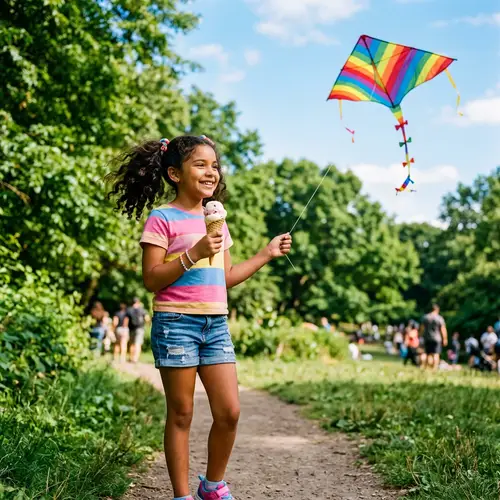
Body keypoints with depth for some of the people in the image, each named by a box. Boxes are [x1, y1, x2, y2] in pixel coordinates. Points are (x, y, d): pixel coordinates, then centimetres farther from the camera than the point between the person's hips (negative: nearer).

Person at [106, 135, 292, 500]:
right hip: (176, 322, -6)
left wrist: (267, 254, 17)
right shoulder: (163, 219, -5)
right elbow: (151, 279, -11)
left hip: (216, 324, 6)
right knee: (181, 414, 2)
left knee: (229, 412, 3)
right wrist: (193, 254, -20)